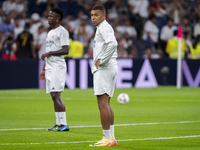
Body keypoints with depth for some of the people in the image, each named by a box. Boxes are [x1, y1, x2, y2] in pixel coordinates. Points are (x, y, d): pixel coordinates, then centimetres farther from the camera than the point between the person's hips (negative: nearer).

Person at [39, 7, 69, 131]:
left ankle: (64, 124, -13)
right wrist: (44, 69, 24)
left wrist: (49, 53, -18)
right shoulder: (50, 32, 21)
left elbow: (65, 50, -18)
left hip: (58, 67, -9)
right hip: (50, 67, 9)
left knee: (56, 95, -14)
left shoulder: (62, 31, -8)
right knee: (54, 96, 8)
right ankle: (59, 124, 11)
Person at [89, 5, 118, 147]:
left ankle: (107, 138, -12)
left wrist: (102, 61, -20)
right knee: (106, 104, 12)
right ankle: (111, 138, 13)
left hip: (104, 69, -11)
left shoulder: (104, 27, -10)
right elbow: (112, 45, 30)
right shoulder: (105, 28, 21)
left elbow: (112, 44, -27)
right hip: (111, 68, 11)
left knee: (103, 103, -11)